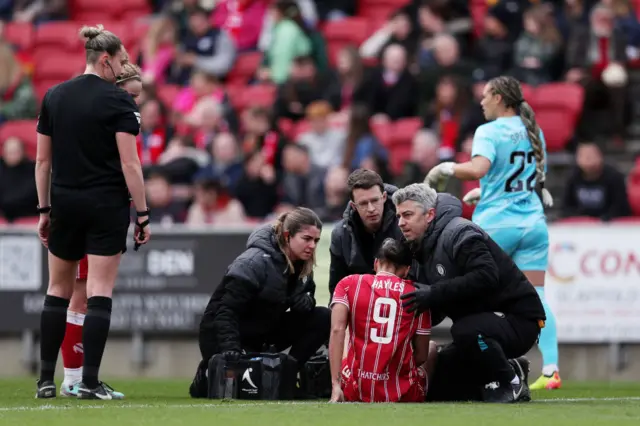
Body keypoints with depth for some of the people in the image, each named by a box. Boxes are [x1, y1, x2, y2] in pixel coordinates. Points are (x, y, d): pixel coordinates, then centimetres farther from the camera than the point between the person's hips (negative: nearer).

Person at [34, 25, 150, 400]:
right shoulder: (118, 101, -9)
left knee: (59, 289, 14)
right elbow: (129, 162, -13)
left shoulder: (53, 97, 5)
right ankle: (90, 382, -6)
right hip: (108, 206, -4)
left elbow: (43, 159, 7)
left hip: (65, 204, 4)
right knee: (100, 292, -2)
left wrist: (44, 210, 13)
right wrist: (143, 215, -7)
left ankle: (46, 380, 11)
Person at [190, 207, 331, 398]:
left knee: (322, 318, -10)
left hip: (263, 333, 7)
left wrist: (306, 301, -17)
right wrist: (230, 348, -42)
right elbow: (227, 310, -29)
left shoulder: (302, 266, -2)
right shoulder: (255, 262, -26)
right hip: (221, 333, -7)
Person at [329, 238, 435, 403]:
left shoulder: (348, 284, 4)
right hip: (404, 395, -1)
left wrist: (336, 385, -13)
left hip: (357, 391, 2)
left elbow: (337, 331, -10)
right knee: (432, 347, 31)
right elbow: (421, 356, 5)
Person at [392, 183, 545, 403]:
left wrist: (434, 293, -31)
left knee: (465, 330, -39)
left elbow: (486, 276, -33)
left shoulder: (459, 233, -18)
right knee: (435, 388, 5)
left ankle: (510, 383, -15)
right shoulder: (427, 248, 11)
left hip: (518, 319, -9)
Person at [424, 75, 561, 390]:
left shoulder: (489, 132, -9)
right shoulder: (534, 132, 12)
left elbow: (477, 169, -26)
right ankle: (550, 370, -8)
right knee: (536, 298, 2)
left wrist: (445, 168, -8)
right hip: (533, 222, 5)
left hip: (495, 223, -5)